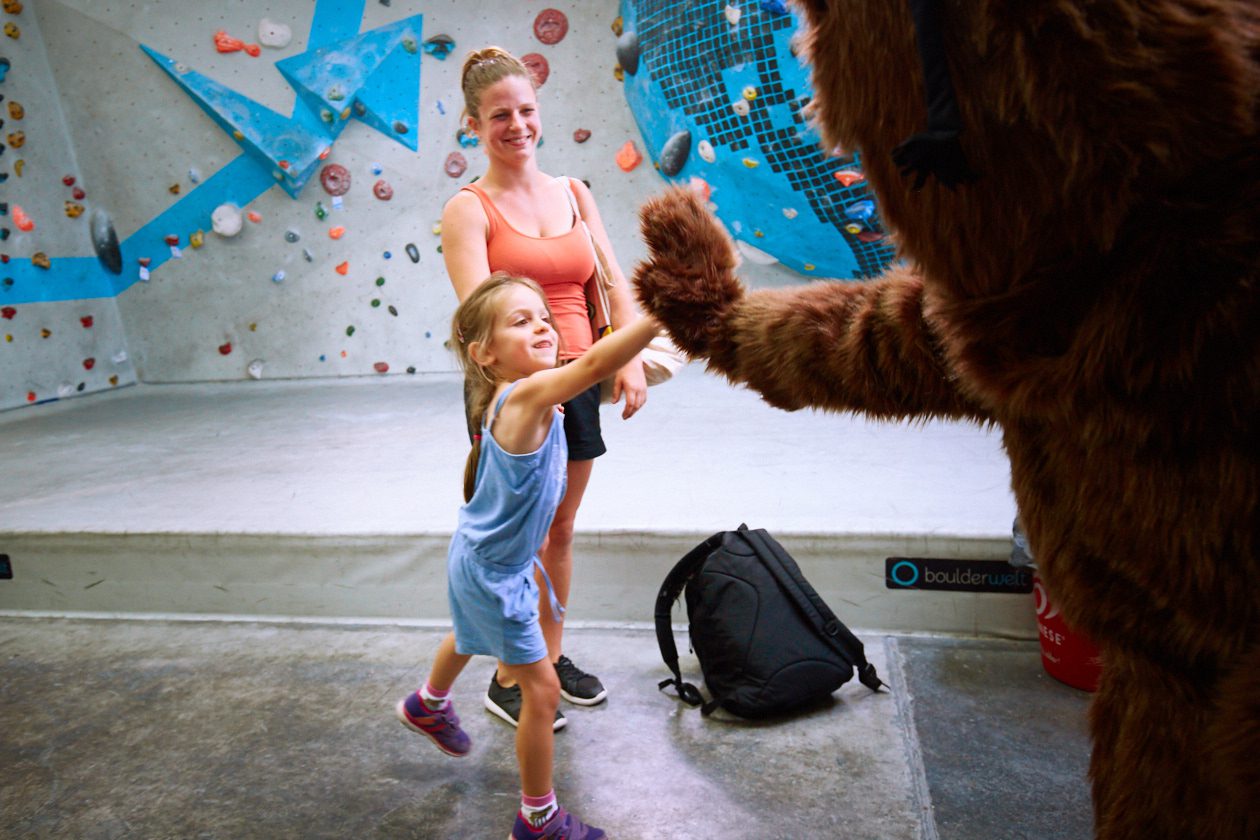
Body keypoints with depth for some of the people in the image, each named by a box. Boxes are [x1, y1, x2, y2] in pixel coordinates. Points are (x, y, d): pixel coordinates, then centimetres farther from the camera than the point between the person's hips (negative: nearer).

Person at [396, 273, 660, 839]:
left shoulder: (522, 402, -5)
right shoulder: (526, 396, -34)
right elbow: (595, 363, -49)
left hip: (486, 558, 10)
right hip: (491, 573, -10)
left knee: (472, 637, 36)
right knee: (541, 688, 2)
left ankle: (427, 706, 67)